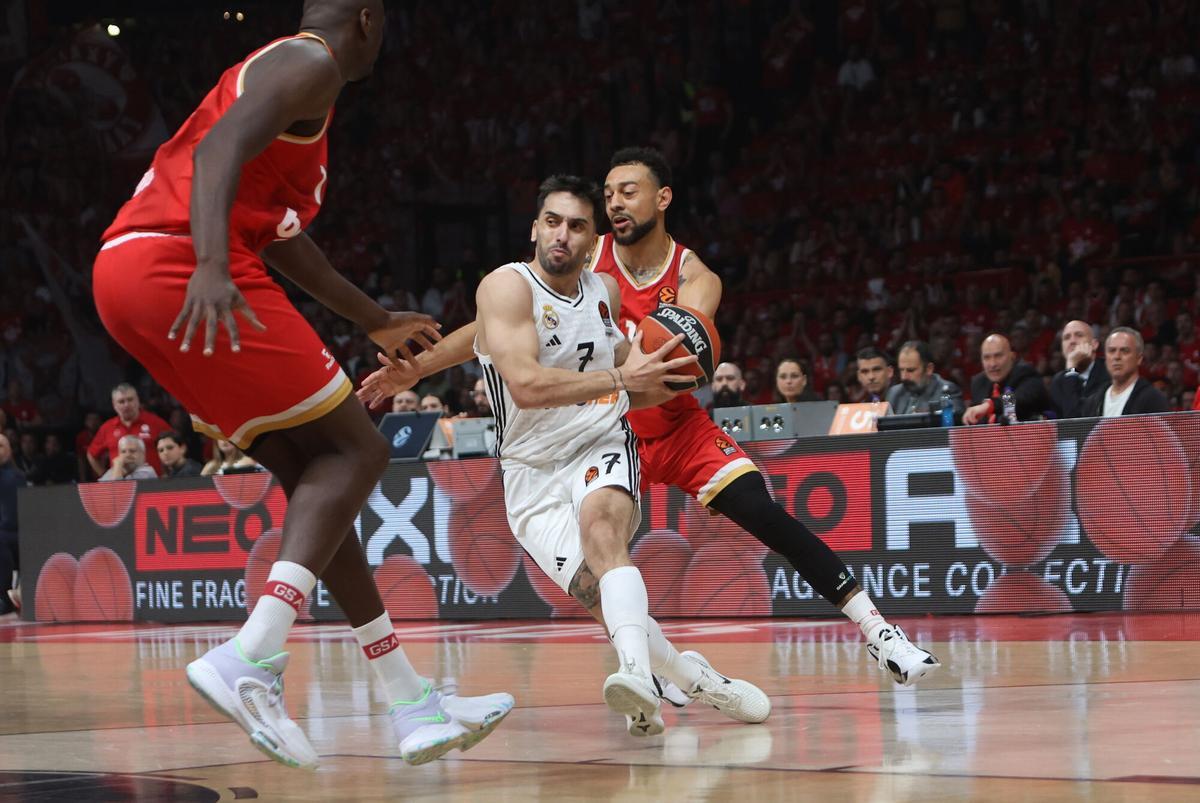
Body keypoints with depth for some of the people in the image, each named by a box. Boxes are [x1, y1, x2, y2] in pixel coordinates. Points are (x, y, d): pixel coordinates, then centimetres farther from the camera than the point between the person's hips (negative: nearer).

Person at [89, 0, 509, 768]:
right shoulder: (310, 64, 0)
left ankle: (412, 704, 13)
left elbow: (280, 235, 40)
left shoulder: (276, 68, 31)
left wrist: (376, 321, 49)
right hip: (176, 267, -10)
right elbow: (220, 149, -19)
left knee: (312, 475, 12)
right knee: (353, 449, -4)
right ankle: (252, 659, -21)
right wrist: (212, 268, -34)